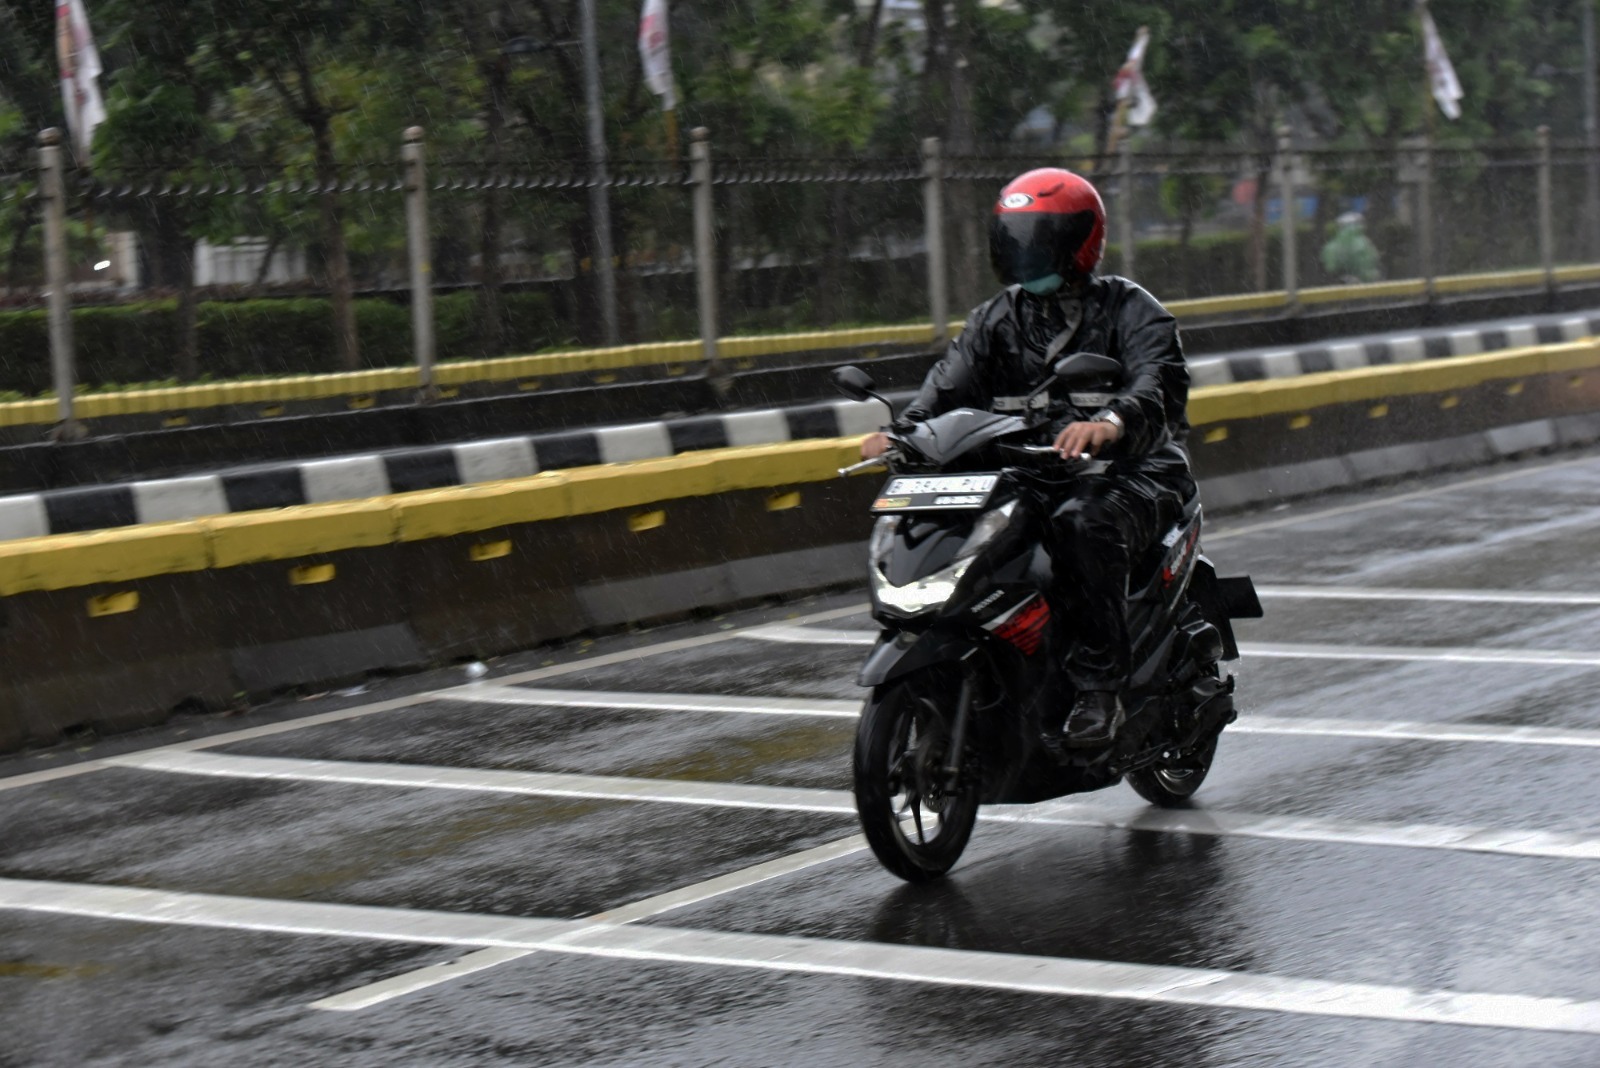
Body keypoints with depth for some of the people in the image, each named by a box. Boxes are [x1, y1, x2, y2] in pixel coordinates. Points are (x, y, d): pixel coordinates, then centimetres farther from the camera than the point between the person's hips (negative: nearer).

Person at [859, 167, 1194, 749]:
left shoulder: (1129, 309, -1)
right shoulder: (998, 317, 15)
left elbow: (1158, 384, -21)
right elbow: (953, 380, -1)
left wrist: (1110, 422, -45)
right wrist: (902, 430, -23)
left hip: (1130, 472, -5)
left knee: (1082, 524, -39)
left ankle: (1099, 690, -34)